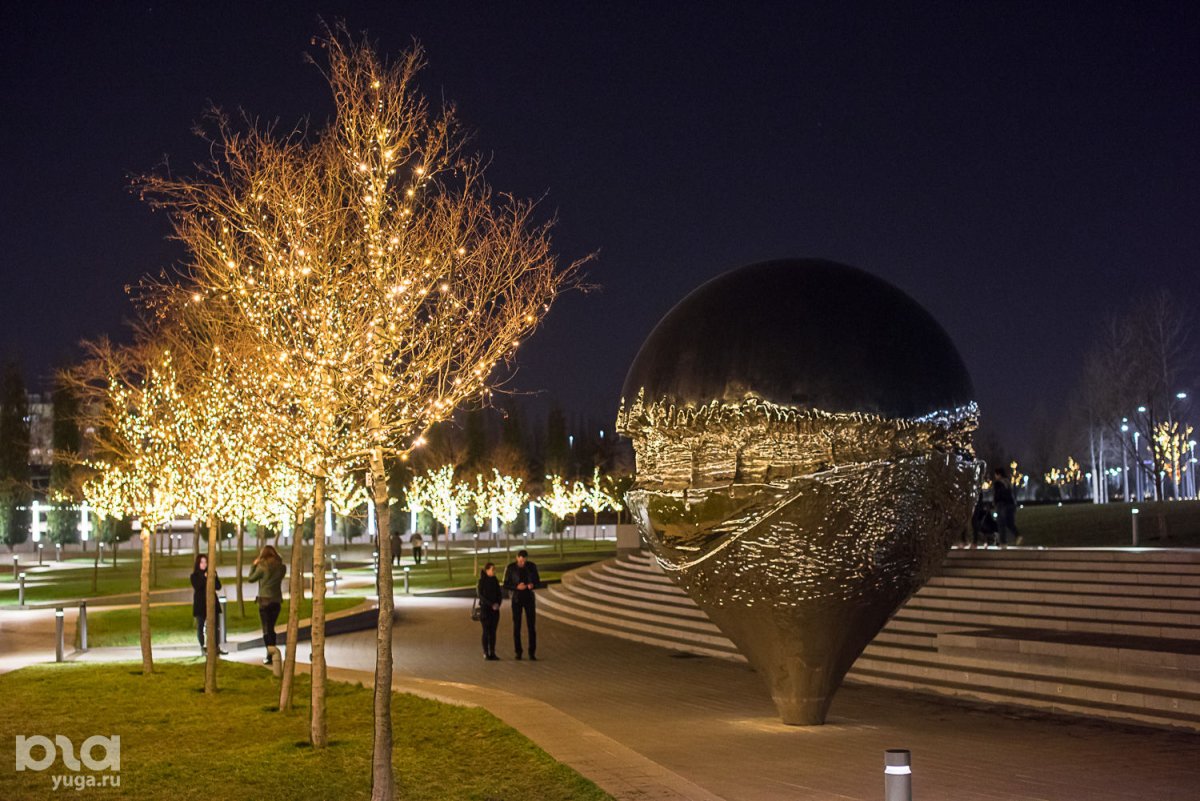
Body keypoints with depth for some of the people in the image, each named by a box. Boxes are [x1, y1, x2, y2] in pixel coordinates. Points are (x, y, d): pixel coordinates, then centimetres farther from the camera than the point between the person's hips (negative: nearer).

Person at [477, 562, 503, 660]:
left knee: (493, 631, 4)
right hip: (485, 609, -5)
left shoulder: (495, 581, 8)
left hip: (495, 610, 5)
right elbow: (481, 596, -12)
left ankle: (492, 653, 8)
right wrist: (491, 605, -19)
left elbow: (499, 595, 10)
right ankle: (486, 654, 1)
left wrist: (498, 604, -8)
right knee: (486, 631, -3)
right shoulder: (482, 581, -7)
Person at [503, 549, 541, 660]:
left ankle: (532, 653, 2)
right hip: (516, 599, -1)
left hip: (529, 599, 1)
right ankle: (518, 652, 12)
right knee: (516, 626, 0)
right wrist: (517, 587, -25)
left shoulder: (532, 566, -5)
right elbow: (505, 585, -5)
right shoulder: (510, 568, -9)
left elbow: (538, 583, 1)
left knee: (532, 626, -4)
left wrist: (532, 585, -25)